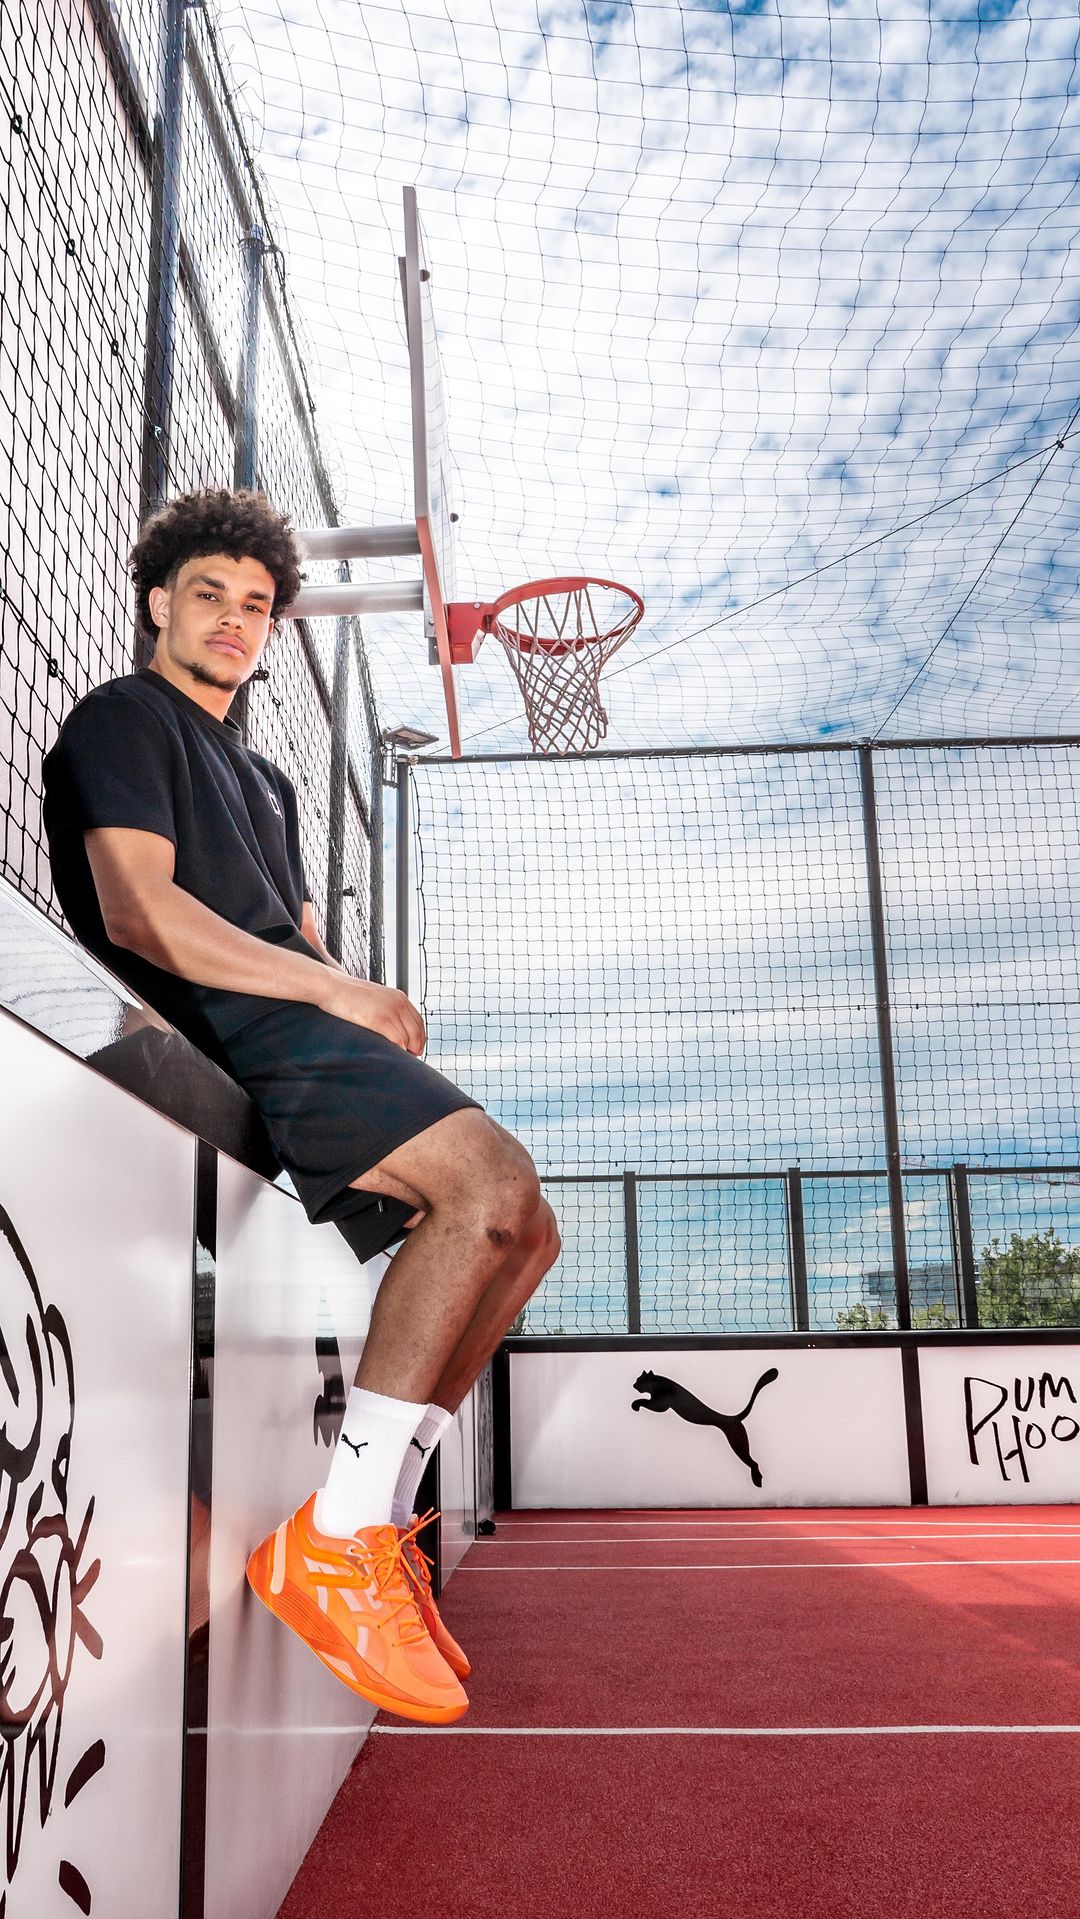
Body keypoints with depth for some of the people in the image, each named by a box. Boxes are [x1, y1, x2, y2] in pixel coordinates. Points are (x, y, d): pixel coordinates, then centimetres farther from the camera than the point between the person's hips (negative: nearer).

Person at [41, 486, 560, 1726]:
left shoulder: (264, 779, 33)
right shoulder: (123, 720, 6)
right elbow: (137, 911, -12)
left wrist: (371, 1016, 0)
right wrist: (337, 994, -13)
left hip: (295, 1028, 9)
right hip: (226, 1030, -9)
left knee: (521, 1230, 2)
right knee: (493, 1183, -26)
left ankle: (375, 1521, 2)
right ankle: (333, 1542, -23)